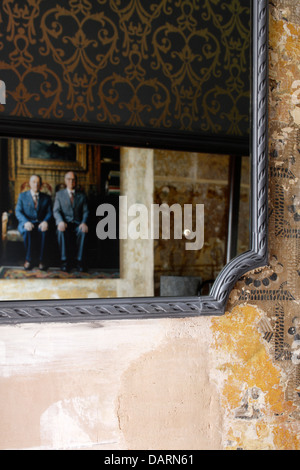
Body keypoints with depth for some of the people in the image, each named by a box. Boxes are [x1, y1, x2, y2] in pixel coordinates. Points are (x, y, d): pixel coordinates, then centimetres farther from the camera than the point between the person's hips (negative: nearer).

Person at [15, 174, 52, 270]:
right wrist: (26, 222, -21)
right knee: (28, 231, -37)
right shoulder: (22, 196, 12)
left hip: (41, 223, 0)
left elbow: (49, 212, 4)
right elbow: (18, 212, 0)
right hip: (26, 223, 0)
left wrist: (45, 221, -20)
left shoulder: (46, 197, 15)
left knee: (43, 231, -36)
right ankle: (29, 259, -27)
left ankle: (41, 260, -30)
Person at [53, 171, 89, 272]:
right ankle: (65, 261, -29)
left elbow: (86, 211, 7)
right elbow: (56, 211, 3)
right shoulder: (59, 194, 15)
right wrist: (60, 221, -19)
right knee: (61, 231, -36)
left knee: (83, 231, -35)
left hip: (77, 224, 0)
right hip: (64, 223, 0)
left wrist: (84, 223, -16)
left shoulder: (82, 196, 17)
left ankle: (79, 261, -27)